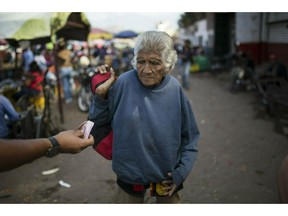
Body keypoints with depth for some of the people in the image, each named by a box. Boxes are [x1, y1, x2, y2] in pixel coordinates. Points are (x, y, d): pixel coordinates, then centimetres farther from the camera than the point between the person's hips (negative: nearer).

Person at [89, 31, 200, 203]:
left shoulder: (174, 88, -12)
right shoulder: (123, 83, -18)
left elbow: (190, 137, -2)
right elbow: (97, 122, -8)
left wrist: (181, 173, -6)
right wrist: (101, 94, -23)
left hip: (168, 176, 1)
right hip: (131, 174, -1)